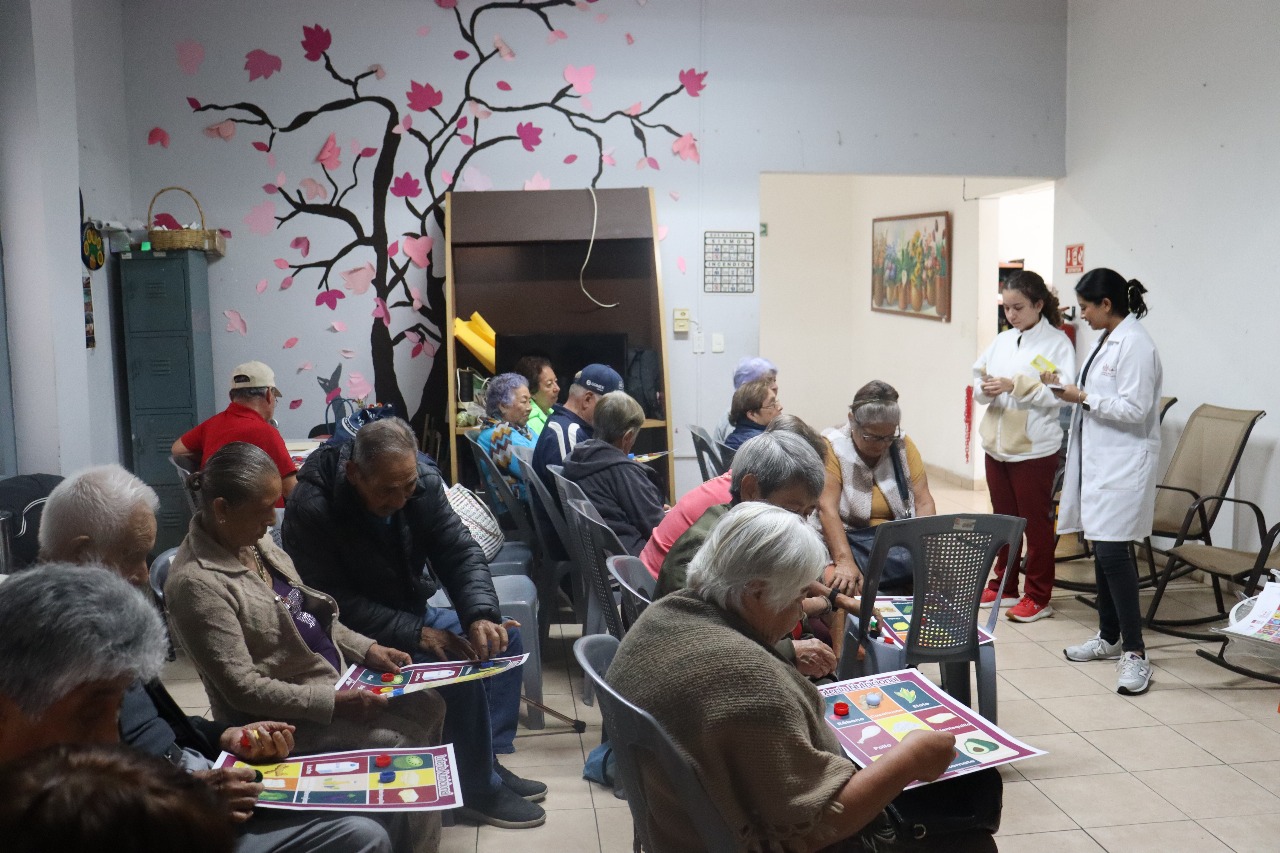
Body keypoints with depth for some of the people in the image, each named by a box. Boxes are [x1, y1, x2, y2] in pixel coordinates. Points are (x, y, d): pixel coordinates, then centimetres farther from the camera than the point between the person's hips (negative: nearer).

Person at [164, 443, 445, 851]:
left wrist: (366, 649, 1)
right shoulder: (196, 583, -25)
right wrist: (334, 703, -24)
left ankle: (427, 820, 22)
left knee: (429, 708, 5)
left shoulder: (254, 539, 2)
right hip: (286, 716, -9)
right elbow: (243, 688, -24)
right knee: (407, 747, -15)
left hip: (333, 676, 9)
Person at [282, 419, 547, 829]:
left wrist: (481, 615, -30)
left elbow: (460, 553, -11)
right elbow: (334, 604, -26)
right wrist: (416, 634, -31)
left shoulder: (423, 481, -12)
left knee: (506, 636, 1)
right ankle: (478, 789, -6)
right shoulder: (311, 509, -27)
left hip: (414, 613, 7)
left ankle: (490, 758, 10)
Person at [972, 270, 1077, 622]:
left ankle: (1038, 596, 13)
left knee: (1036, 521, 4)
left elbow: (1059, 393, -18)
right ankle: (1003, 586, 27)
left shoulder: (1057, 342, -8)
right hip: (997, 444, 6)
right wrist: (985, 389, -12)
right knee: (1003, 519, 15)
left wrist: (1014, 385, -23)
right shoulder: (1002, 341, 9)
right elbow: (979, 389, 10)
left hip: (1035, 447, -6)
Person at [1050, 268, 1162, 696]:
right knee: (1101, 548, 14)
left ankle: (1135, 652, -6)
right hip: (1098, 459, 10)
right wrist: (1067, 387, 7)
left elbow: (1134, 409, -21)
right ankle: (1109, 637, 25)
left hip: (1124, 464, -10)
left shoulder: (1134, 344, -15)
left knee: (1112, 550, -13)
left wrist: (1082, 398, -15)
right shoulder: (1107, 341, 13)